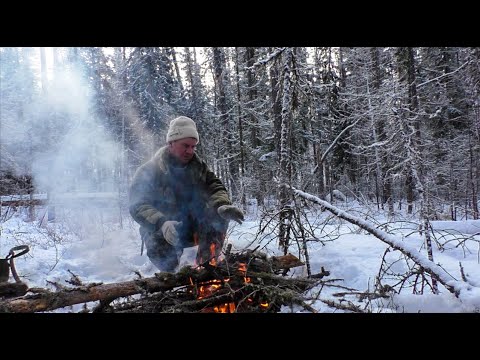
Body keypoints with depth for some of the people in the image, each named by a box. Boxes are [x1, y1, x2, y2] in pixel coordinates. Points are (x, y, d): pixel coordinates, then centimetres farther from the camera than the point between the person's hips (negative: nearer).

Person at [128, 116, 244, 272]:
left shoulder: (198, 166, 3)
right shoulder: (148, 171, -12)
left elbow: (215, 186, -6)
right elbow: (137, 205, -21)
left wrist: (222, 205, -31)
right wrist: (162, 223, -40)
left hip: (194, 227, 4)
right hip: (160, 228, -3)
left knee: (218, 216, -22)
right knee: (162, 254, -34)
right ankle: (173, 275, 3)